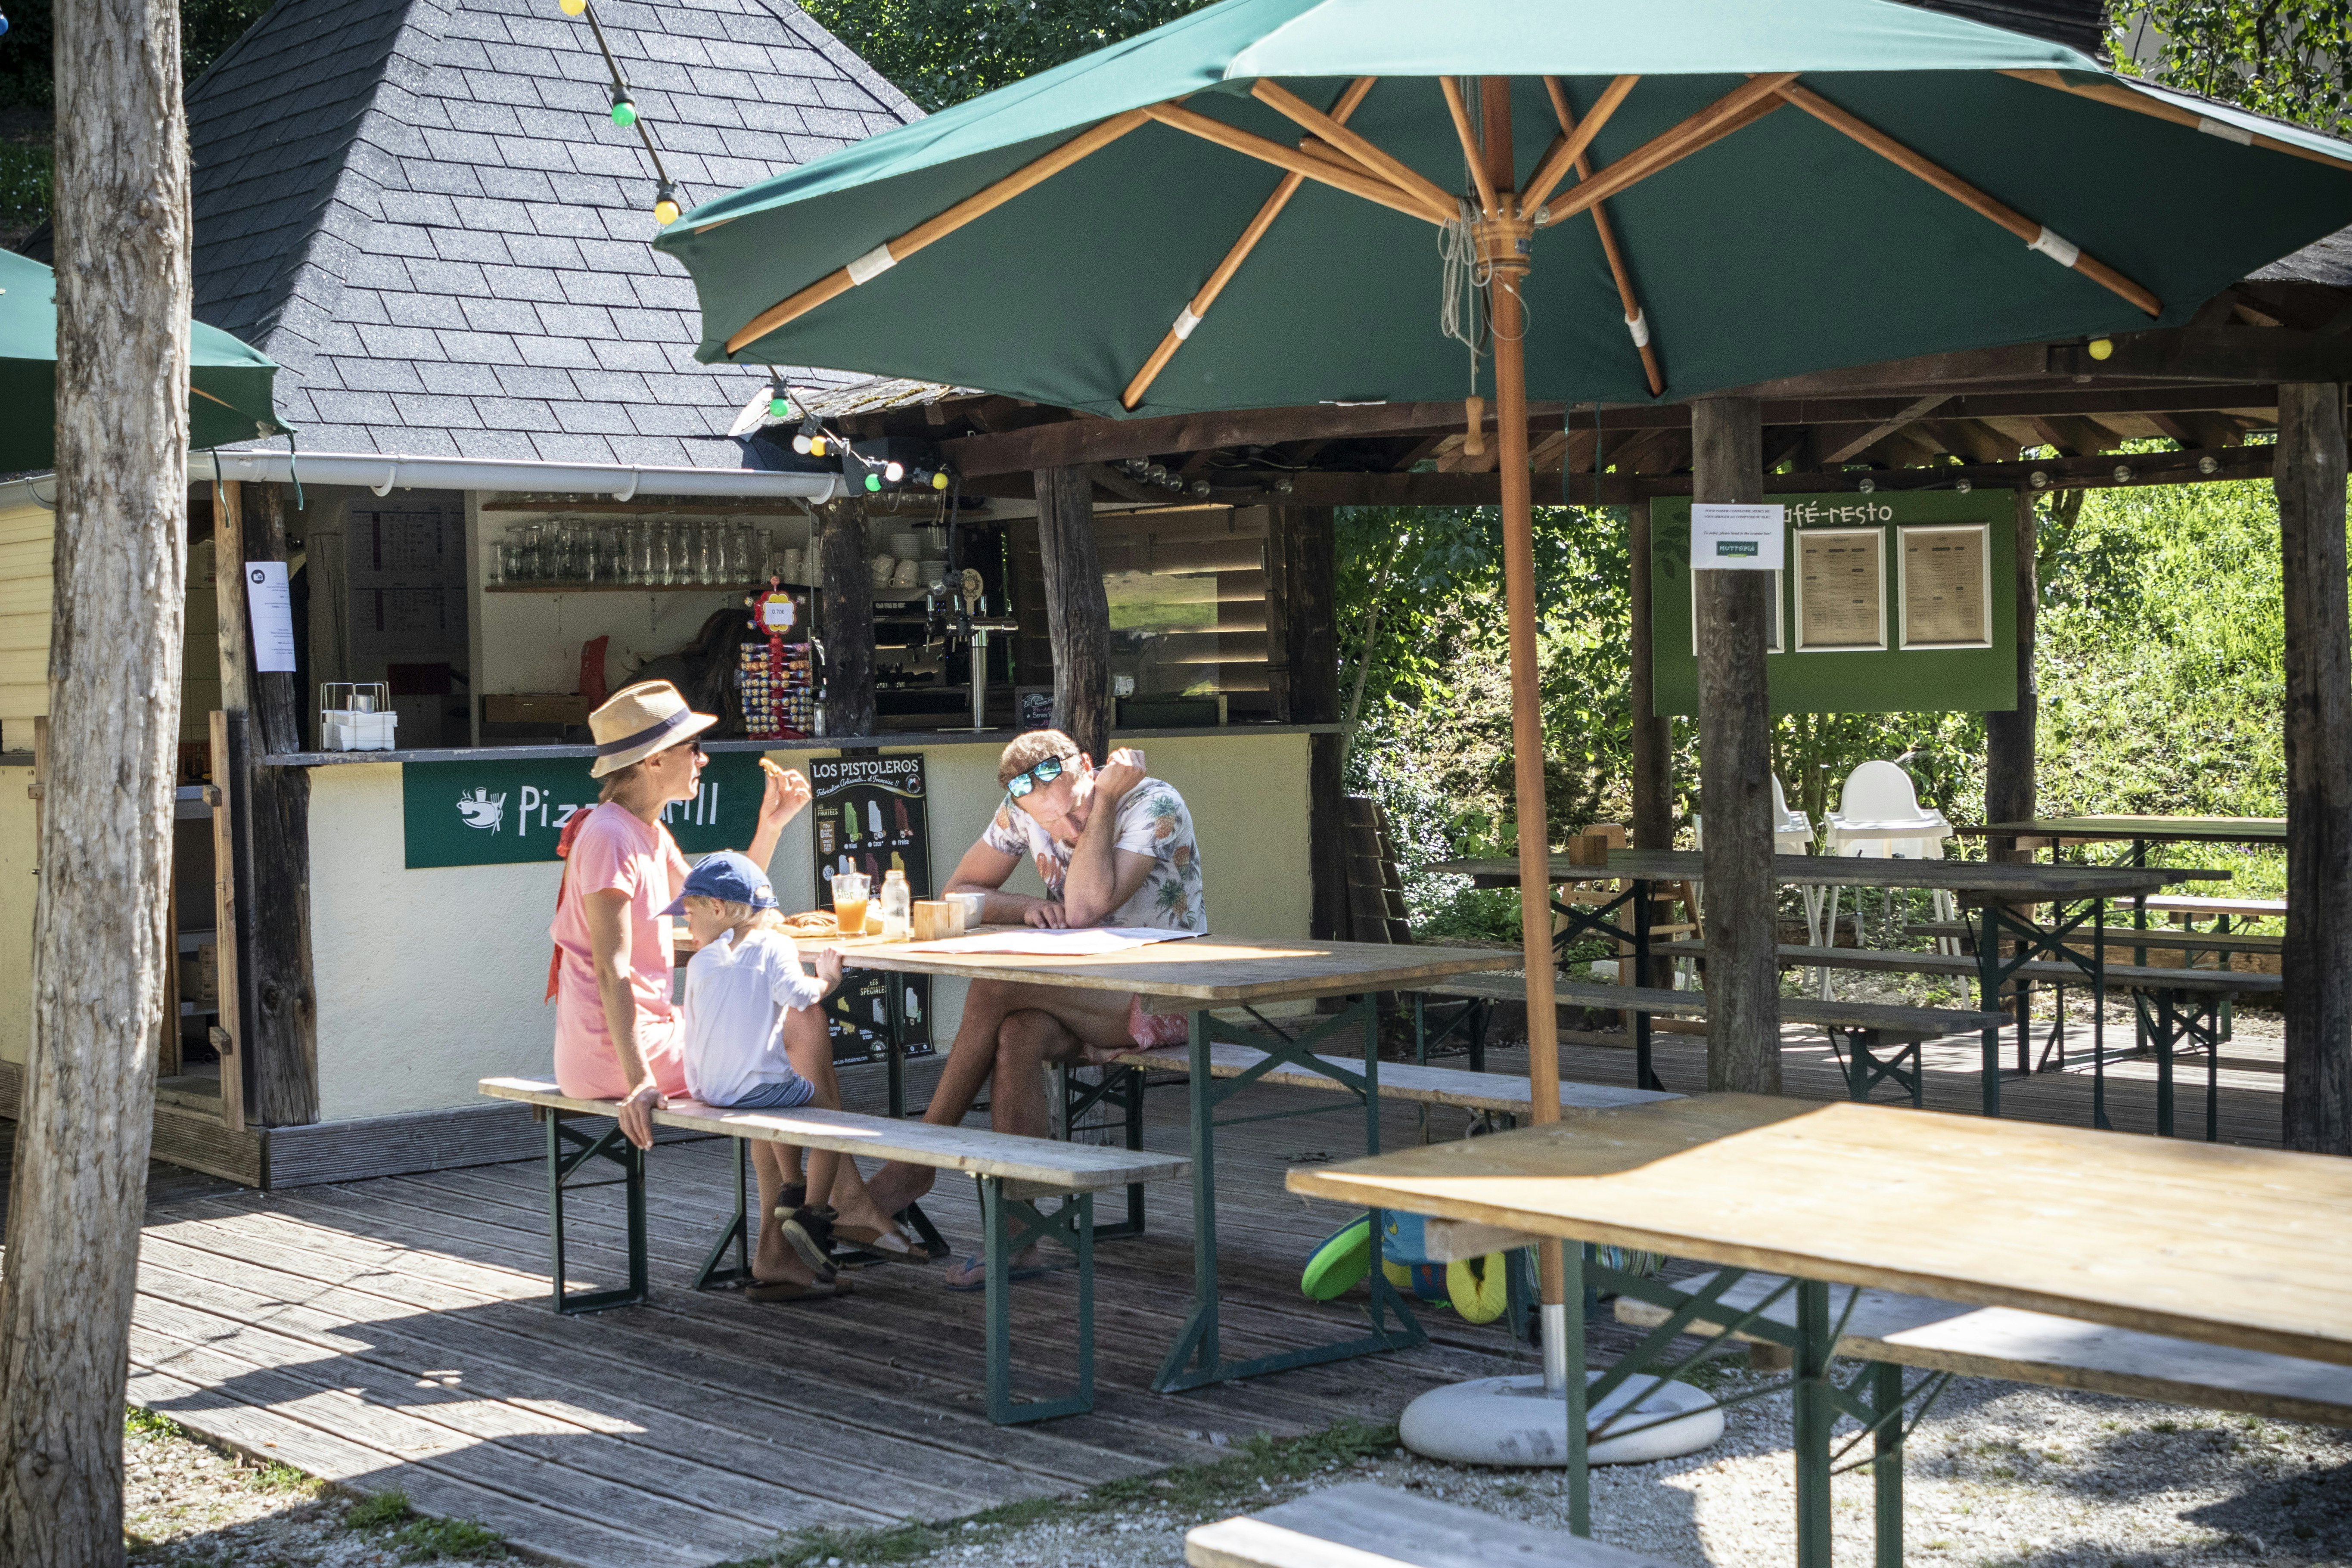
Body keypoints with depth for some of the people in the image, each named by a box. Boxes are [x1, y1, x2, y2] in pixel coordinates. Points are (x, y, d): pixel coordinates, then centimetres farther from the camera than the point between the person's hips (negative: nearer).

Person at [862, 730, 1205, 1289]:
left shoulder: (1154, 805, -18)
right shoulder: (1021, 813, 0)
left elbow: (1085, 907, -30)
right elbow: (958, 892, 6)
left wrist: (1105, 800, -24)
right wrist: (1029, 908, -12)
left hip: (1162, 997, -5)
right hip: (1084, 999, 6)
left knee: (994, 988, -26)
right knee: (1017, 1036, -31)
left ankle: (919, 1160, -12)